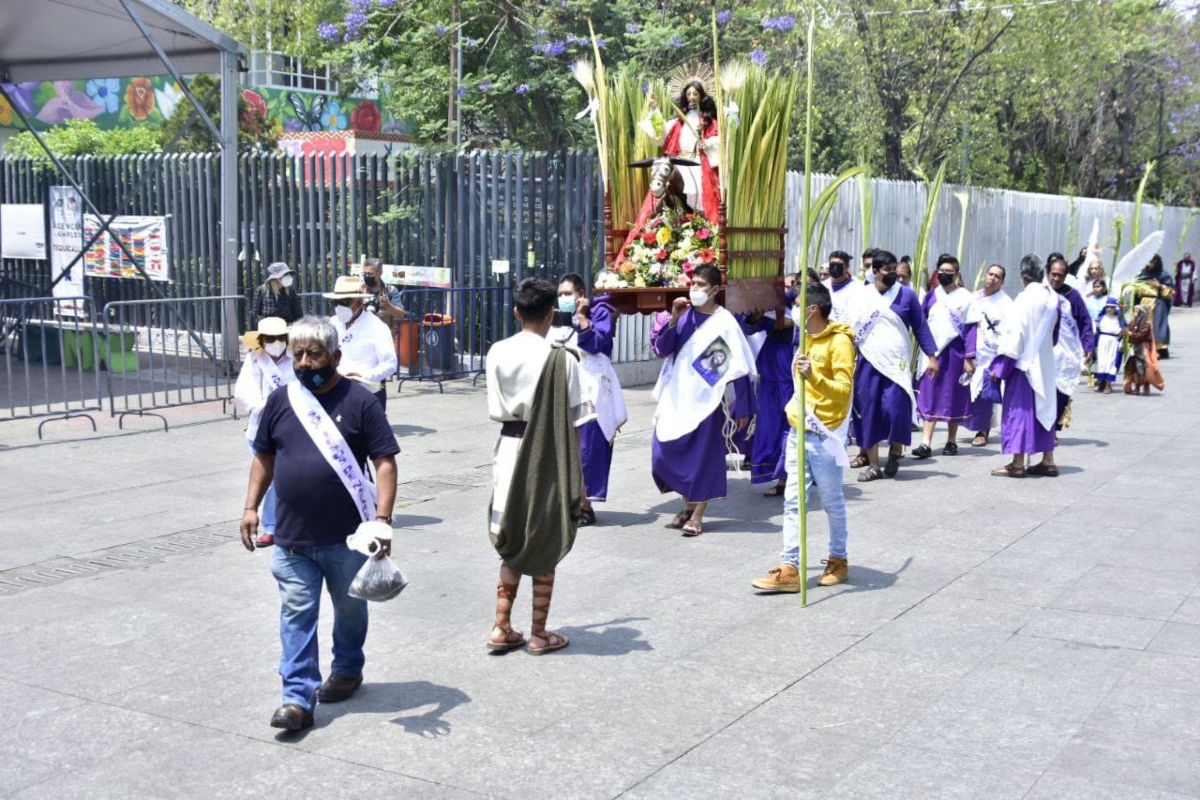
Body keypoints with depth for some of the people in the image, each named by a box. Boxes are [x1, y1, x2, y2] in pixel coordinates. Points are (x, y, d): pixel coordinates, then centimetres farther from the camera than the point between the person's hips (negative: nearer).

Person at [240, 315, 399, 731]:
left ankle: (347, 669, 39)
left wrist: (382, 518, -19)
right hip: (292, 537, 3)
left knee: (350, 608, 16)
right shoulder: (280, 401, 4)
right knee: (296, 614, 0)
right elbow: (264, 457, 15)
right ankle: (298, 697, 3)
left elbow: (385, 462, -10)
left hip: (347, 537, -2)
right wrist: (251, 507, 7)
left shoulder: (359, 401, -9)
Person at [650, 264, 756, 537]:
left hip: (705, 397, -4)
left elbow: (738, 367, -6)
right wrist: (673, 318, -13)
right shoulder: (684, 314, 3)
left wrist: (742, 407, -7)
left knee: (703, 455, 2)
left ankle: (697, 515, 14)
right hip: (676, 396, 4)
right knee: (664, 452, 6)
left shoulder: (725, 322, -8)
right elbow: (661, 350, -1)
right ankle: (688, 503, 26)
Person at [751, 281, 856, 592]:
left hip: (824, 434, -8)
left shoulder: (839, 342, -14)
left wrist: (813, 375, -36)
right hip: (799, 431, 8)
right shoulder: (808, 338, 12)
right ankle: (789, 568, 2)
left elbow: (844, 389, -22)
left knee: (832, 502, 7)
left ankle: (839, 560, 24)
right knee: (793, 501, 2)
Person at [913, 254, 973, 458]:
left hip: (955, 352, -2)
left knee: (953, 396, 6)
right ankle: (925, 443, -7)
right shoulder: (931, 296, 8)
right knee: (929, 396, -3)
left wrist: (968, 357, -8)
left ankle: (951, 442, 16)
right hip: (932, 351, 2)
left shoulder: (965, 297, -2)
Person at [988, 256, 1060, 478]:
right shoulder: (1052, 297, 5)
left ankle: (1017, 464, -1)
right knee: (1043, 409, 13)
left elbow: (1015, 333, -17)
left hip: (1024, 361, -7)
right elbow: (1054, 331, 14)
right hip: (1045, 363, 7)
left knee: (1020, 409, -2)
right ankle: (1048, 461, 17)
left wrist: (1000, 365, -13)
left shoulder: (1026, 298, -17)